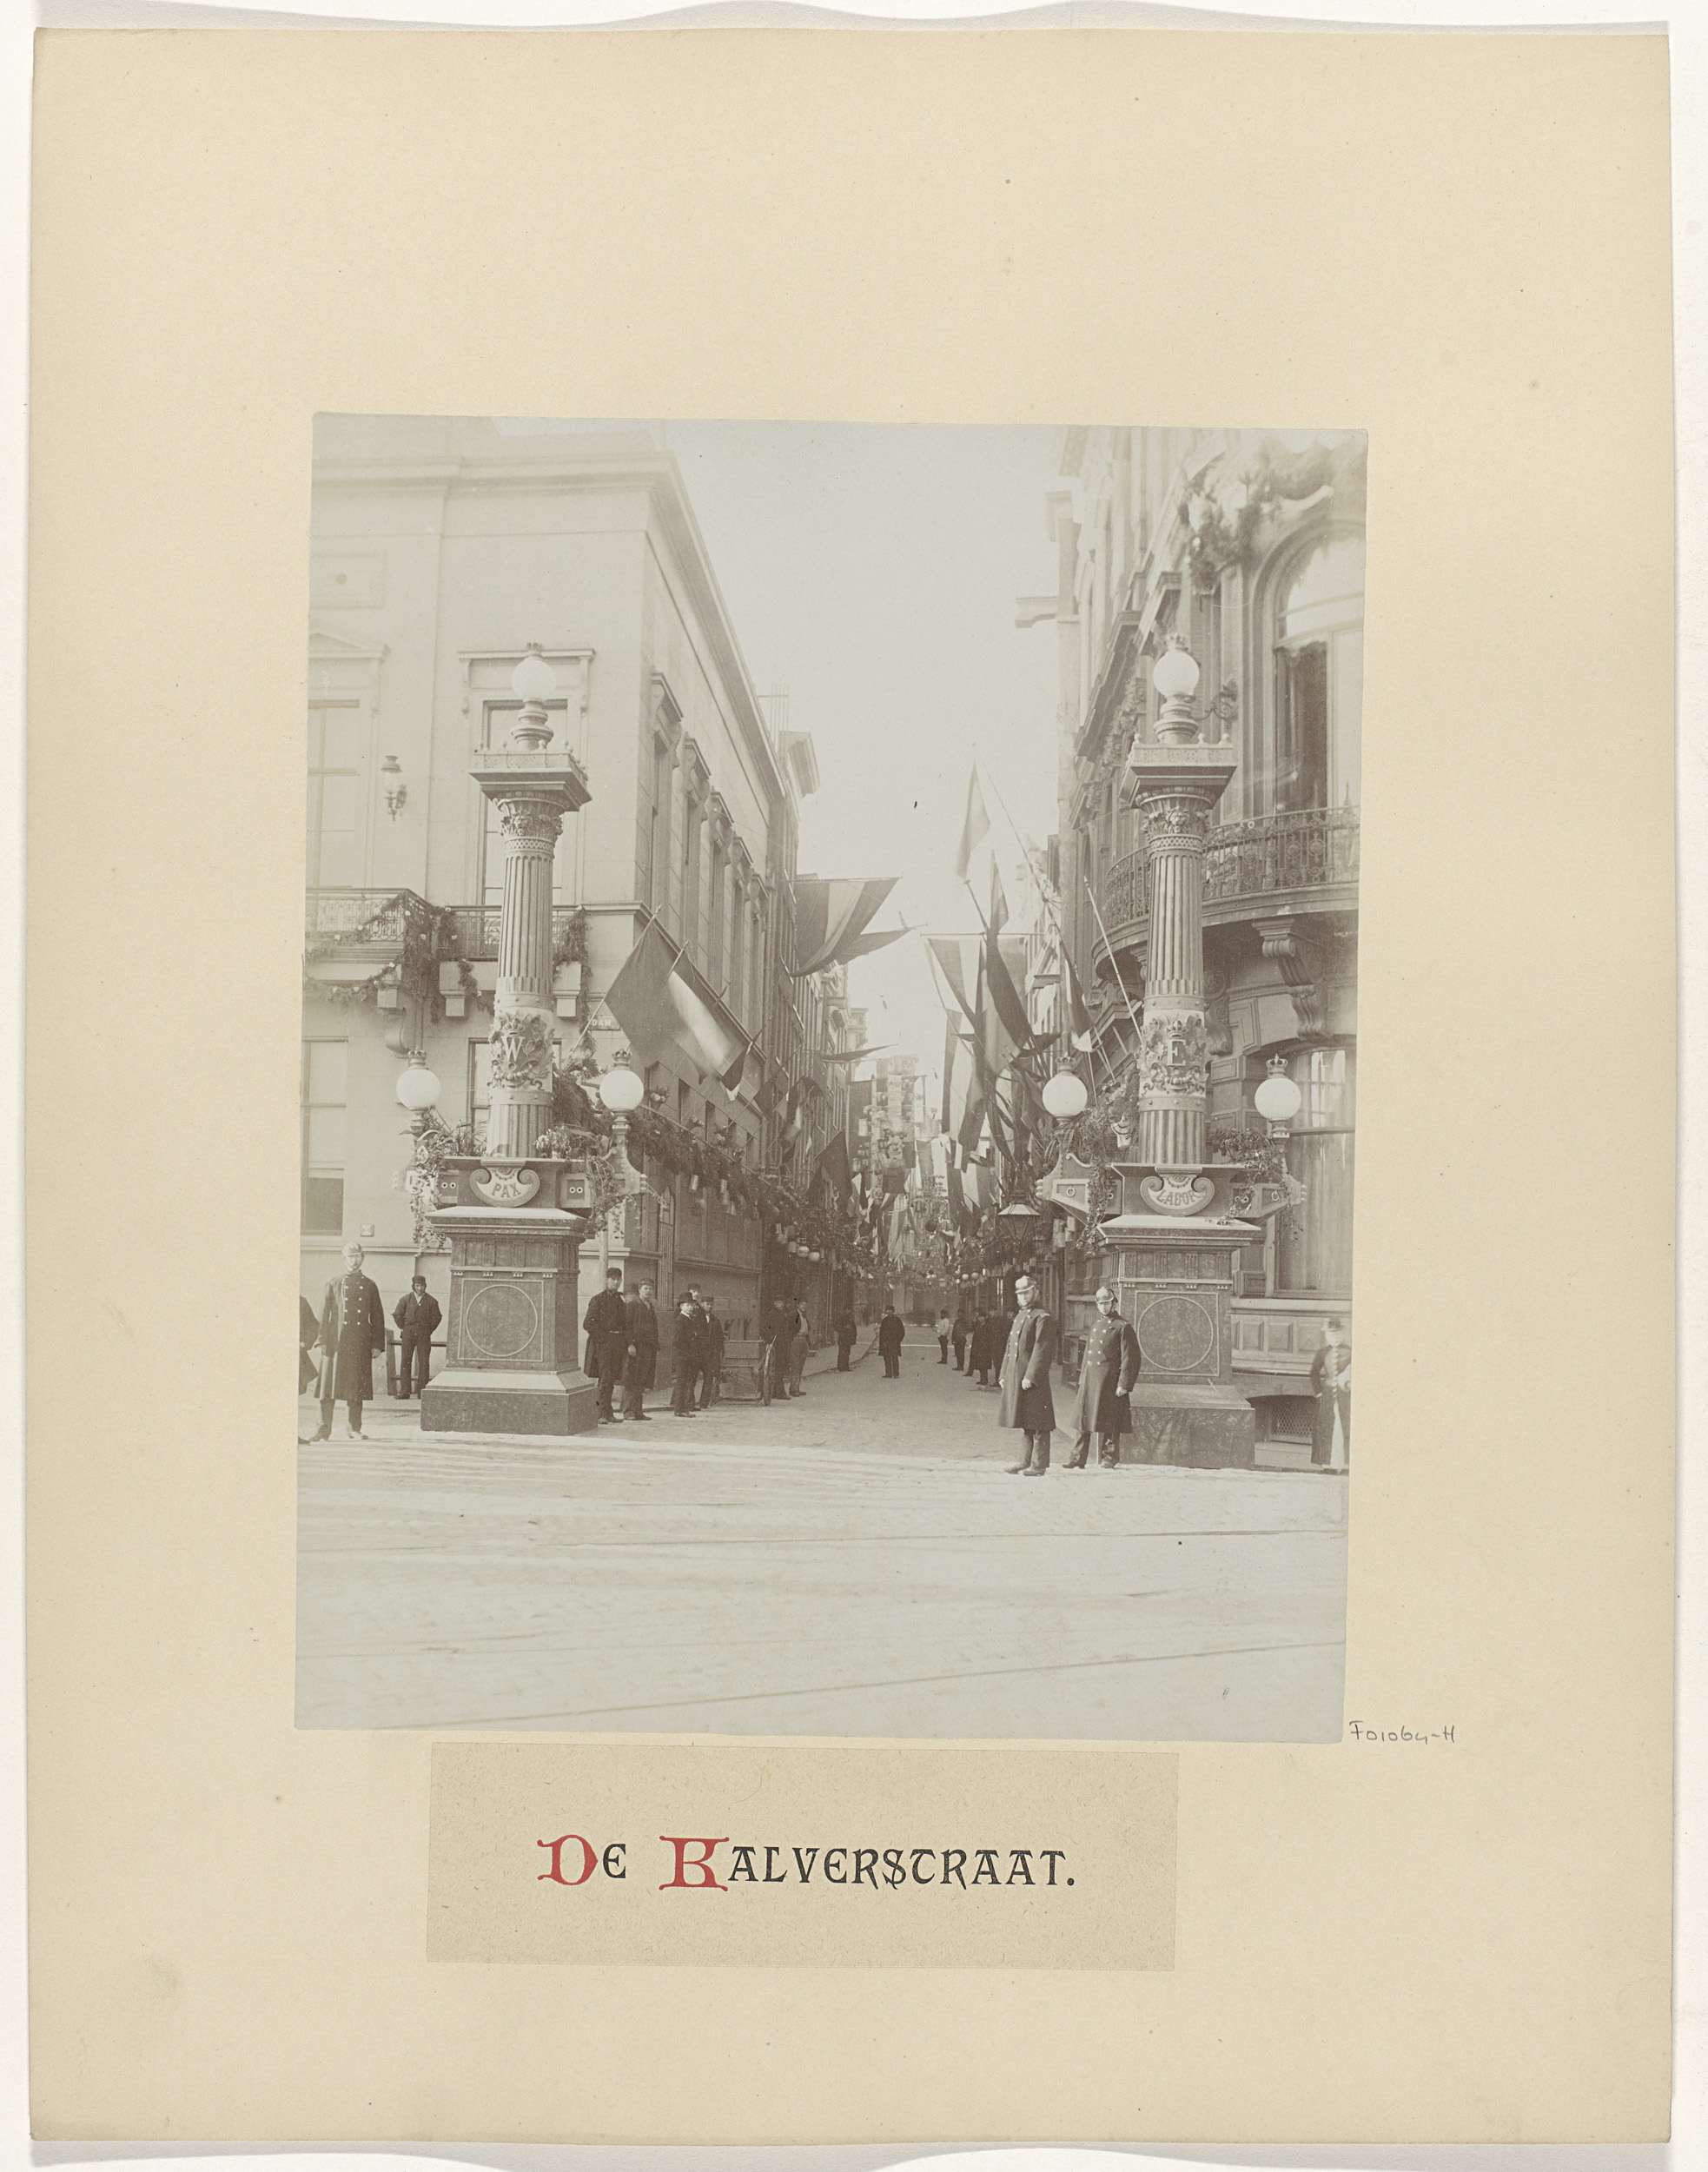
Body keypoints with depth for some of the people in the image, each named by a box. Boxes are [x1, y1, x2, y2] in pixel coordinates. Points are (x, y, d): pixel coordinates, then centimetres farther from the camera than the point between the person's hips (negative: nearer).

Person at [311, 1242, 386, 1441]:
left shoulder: (370, 1286, 11)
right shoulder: (333, 1284, 7)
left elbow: (378, 1317, 11)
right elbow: (324, 1314, 4)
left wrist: (377, 1344, 3)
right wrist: (323, 1341, -4)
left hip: (360, 1344, 1)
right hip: (336, 1342, -1)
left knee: (357, 1388, 4)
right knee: (329, 1387, -4)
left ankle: (355, 1428, 13)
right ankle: (325, 1429, -1)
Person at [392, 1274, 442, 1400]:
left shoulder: (431, 1301, 3)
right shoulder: (405, 1300, 4)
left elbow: (436, 1317, 9)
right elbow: (397, 1315, 10)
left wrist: (429, 1330, 5)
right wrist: (403, 1329, 8)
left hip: (424, 1335, 0)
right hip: (408, 1335, 0)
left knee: (424, 1363, -2)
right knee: (405, 1362, -1)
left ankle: (422, 1391, 3)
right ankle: (405, 1391, 1)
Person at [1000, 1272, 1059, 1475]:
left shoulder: (1043, 1318, -9)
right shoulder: (1019, 1317, 18)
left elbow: (1042, 1350, -16)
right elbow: (1010, 1347, 22)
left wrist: (1030, 1377, -21)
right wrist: (1004, 1374, 15)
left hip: (1033, 1377, -9)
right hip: (1016, 1378, 9)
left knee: (1037, 1423, -4)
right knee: (1025, 1421, 15)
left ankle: (1039, 1465, -1)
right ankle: (1028, 1460, 23)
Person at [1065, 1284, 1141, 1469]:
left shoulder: (1123, 1327, -5)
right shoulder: (1095, 1324, 17)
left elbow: (1129, 1358, -9)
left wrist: (1124, 1384, -14)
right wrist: (1082, 1377, 17)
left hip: (1108, 1381, -6)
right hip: (1089, 1378, 6)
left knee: (1107, 1422, -2)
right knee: (1083, 1419, 5)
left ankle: (1108, 1459, 8)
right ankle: (1078, 1459, 9)